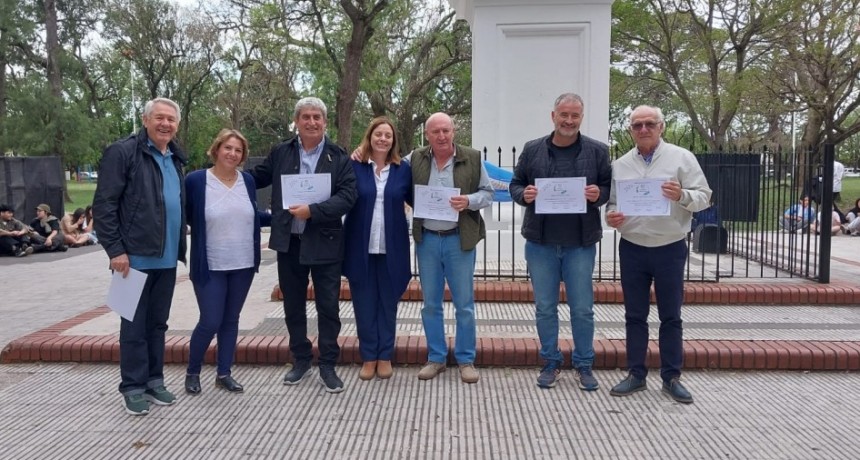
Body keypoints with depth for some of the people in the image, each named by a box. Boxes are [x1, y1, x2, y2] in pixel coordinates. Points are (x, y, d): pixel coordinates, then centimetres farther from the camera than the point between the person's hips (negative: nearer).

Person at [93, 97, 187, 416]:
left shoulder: (175, 159, 13)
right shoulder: (122, 152, -8)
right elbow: (103, 205, -11)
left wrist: (180, 247, 12)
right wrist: (116, 250, -16)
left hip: (167, 258, 6)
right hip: (135, 257, -6)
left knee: (157, 323, 14)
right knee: (135, 325, 4)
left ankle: (154, 381, 25)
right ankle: (133, 387, 15)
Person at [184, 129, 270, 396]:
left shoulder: (248, 180, 4)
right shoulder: (196, 180, -8)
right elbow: (185, 216, -2)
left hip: (243, 265, 4)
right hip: (210, 266, -4)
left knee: (231, 320, 13)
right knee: (210, 322, -3)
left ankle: (224, 373, 26)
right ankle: (192, 372, 21)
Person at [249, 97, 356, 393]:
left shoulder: (339, 157, -3)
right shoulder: (280, 153, 6)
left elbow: (347, 196, -13)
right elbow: (256, 178, 17)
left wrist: (312, 211, -22)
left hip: (324, 242, -3)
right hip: (289, 242, 3)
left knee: (328, 306, 4)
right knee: (293, 305, 13)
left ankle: (328, 366, 17)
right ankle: (300, 360, 30)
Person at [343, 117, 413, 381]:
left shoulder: (403, 169, 4)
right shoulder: (354, 166, 0)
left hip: (391, 247, 1)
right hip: (361, 246, -1)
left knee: (388, 303, 10)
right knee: (364, 303, 7)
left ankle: (385, 357, 23)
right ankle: (368, 357, 21)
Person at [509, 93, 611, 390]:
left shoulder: (597, 151, 3)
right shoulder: (532, 150, 5)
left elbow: (609, 187, 7)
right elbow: (515, 184, 10)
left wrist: (598, 194, -15)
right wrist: (524, 195, -12)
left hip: (581, 243, -1)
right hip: (540, 243, 1)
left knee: (582, 308, 6)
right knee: (544, 307, 9)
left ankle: (584, 365, 22)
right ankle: (550, 363, 24)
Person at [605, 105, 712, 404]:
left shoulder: (682, 157, -2)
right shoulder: (620, 165, 7)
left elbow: (704, 197, -5)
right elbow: (612, 202, 12)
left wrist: (682, 196, -25)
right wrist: (611, 216, -11)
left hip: (670, 248, -2)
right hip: (632, 249, 3)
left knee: (671, 316, 6)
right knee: (635, 316, 9)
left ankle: (671, 378, 17)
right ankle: (636, 374, 20)